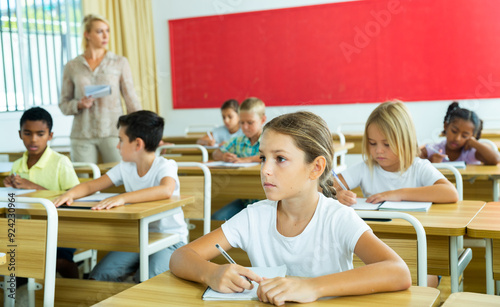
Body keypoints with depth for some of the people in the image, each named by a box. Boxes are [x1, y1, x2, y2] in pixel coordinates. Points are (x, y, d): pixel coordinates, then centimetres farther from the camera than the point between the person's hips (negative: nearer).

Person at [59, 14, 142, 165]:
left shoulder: (120, 63, 5)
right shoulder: (72, 66, 7)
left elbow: (131, 99, 4)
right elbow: (63, 104, 11)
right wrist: (80, 104, -10)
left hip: (113, 132, -1)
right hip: (82, 135, 1)